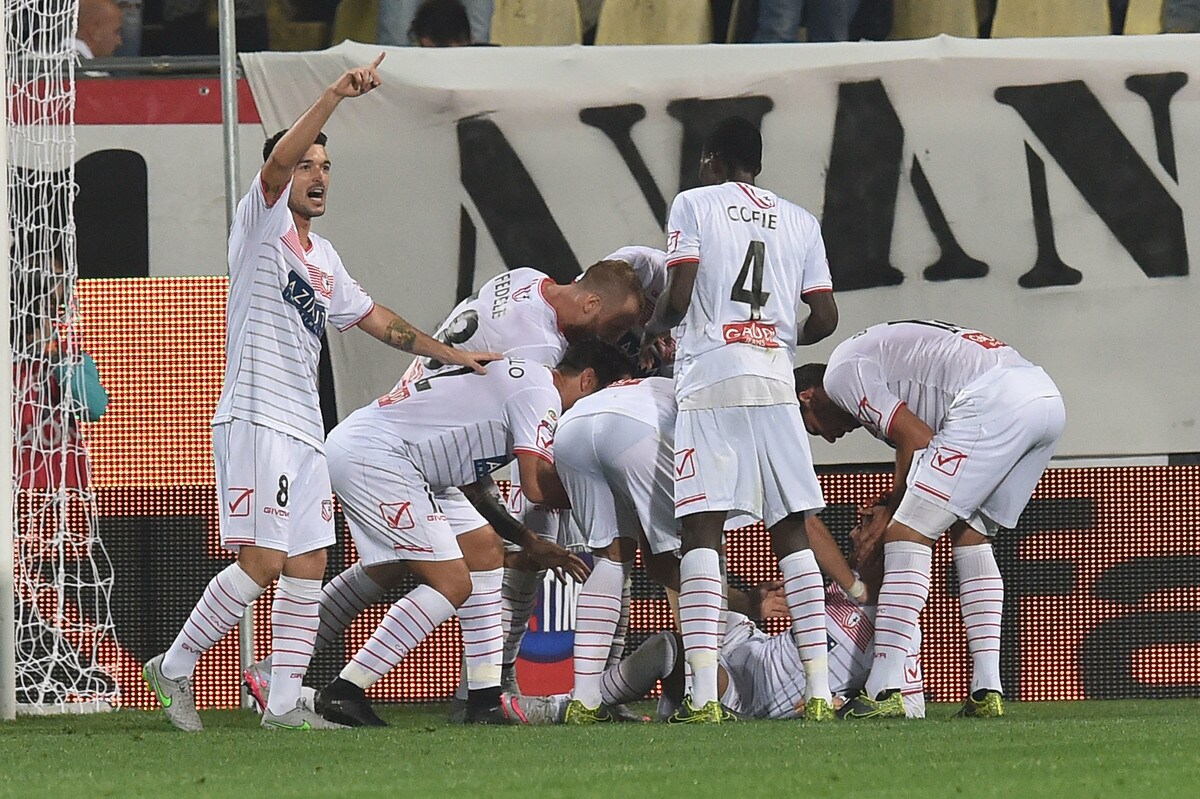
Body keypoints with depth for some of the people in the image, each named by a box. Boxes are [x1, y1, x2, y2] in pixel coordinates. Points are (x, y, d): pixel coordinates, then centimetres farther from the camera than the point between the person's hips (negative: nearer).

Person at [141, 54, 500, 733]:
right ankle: (174, 667, -4)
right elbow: (278, 159, -20)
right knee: (263, 561, -15)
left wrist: (451, 354, 33)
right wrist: (336, 96, -29)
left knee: (308, 566, 3)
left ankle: (285, 702, 5)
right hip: (256, 416, -8)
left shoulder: (323, 257, 22)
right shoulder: (263, 225, -1)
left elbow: (373, 318, 33)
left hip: (305, 426, 8)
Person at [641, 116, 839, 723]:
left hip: (710, 381, -3)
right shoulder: (799, 221, 17)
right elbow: (825, 316, 11)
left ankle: (703, 694, -18)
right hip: (775, 383, 3)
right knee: (791, 534, 7)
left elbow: (678, 297, -5)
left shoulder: (694, 204, 6)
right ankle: (819, 690, -2)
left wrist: (655, 328, 17)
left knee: (701, 531, -7)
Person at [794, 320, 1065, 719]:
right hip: (1048, 398, 10)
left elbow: (918, 438, -2)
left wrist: (890, 512, 8)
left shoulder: (840, 374, 8)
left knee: (908, 533, -5)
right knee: (970, 536, 21)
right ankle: (987, 692, 13)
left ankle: (883, 693, -10)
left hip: (995, 401, -10)